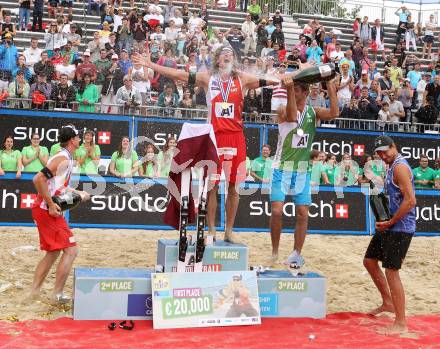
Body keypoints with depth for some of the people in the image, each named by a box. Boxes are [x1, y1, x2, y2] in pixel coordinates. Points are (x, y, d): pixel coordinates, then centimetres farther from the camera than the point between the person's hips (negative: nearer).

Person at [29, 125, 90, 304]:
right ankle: (57, 294, -3)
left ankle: (34, 291, 22)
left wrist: (78, 193, 27)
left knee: (53, 252, 18)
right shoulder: (63, 159, -16)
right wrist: (51, 204, -23)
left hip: (46, 210, 10)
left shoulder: (66, 159, 14)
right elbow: (38, 179, -25)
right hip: (47, 210, -10)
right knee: (70, 250, -7)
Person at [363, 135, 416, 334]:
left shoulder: (400, 167, -16)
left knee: (391, 272, -8)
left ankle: (400, 323, 0)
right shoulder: (393, 167, 15)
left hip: (400, 228, -10)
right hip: (389, 225, 10)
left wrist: (390, 222, -19)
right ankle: (387, 303, 29)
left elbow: (410, 200, -24)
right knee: (369, 261, 17)